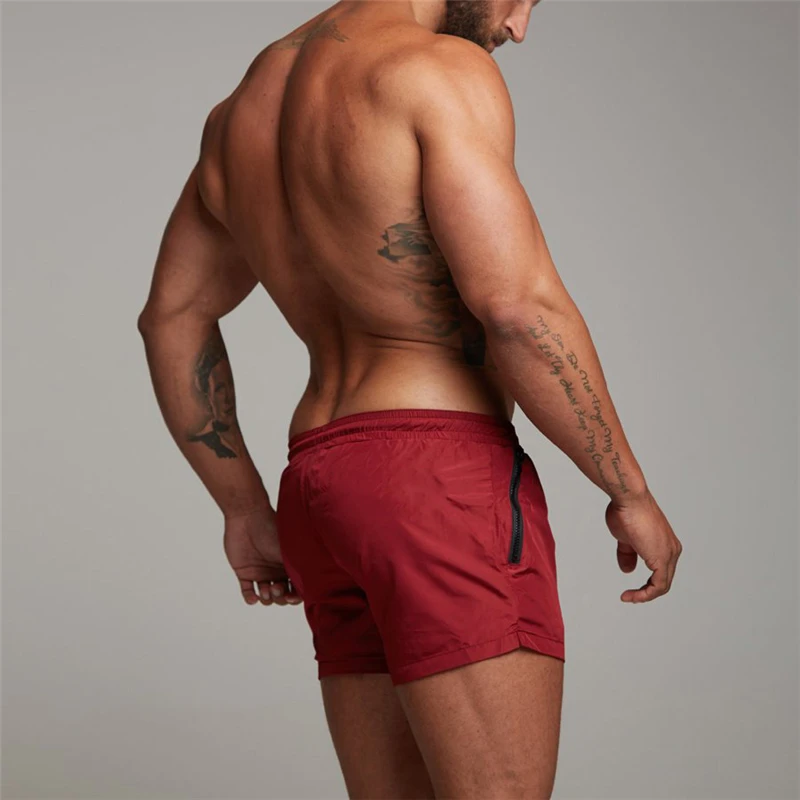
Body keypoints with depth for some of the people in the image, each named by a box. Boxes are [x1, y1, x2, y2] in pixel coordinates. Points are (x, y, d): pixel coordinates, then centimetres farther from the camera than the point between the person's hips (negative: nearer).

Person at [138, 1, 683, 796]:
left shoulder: (248, 104, 17)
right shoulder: (442, 72, -9)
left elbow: (172, 318, 23)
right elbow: (518, 306, -19)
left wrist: (245, 507, 27)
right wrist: (631, 491, -7)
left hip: (330, 493, 9)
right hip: (443, 487, -8)